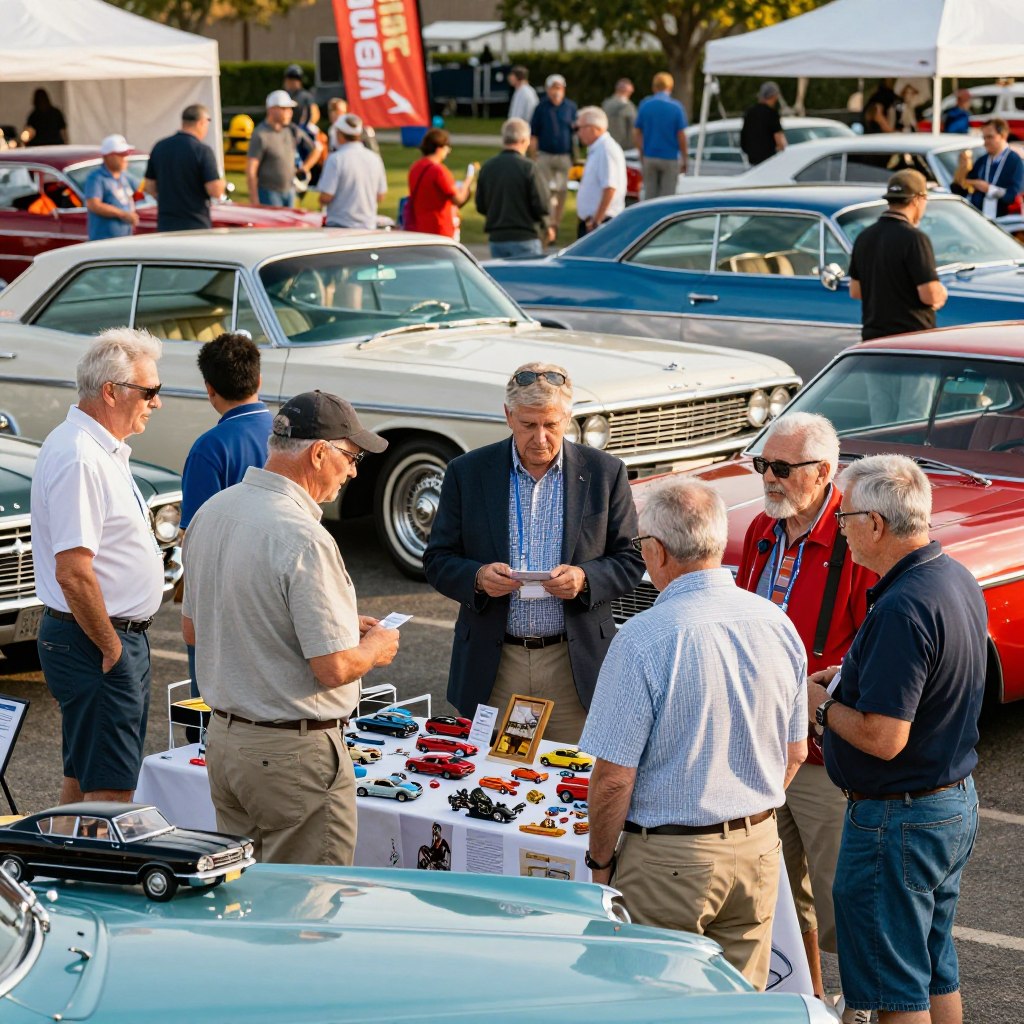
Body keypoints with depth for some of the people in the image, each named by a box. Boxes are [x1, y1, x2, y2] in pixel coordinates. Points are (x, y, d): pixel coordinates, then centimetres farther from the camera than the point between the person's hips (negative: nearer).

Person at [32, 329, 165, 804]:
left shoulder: (100, 449, 13)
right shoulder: (79, 459, -21)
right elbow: (73, 573, -26)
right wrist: (110, 648, -17)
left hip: (115, 638, 11)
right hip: (94, 641, -11)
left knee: (82, 778, 17)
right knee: (110, 791, -8)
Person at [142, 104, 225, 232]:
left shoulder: (160, 147, 6)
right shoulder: (202, 150, -12)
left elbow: (149, 186, 12)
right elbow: (215, 191, -16)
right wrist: (221, 181, 5)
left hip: (165, 226, 5)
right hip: (196, 226, -5)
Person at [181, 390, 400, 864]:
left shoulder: (211, 512, 5)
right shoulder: (304, 540, -23)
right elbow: (333, 668, -23)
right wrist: (375, 647, 1)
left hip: (223, 736, 9)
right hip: (295, 752, -9)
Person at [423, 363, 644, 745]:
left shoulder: (604, 473, 1)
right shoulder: (467, 472, 2)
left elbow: (630, 560, 5)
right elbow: (438, 561, 4)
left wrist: (585, 579, -15)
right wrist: (477, 577, -17)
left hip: (575, 667, 0)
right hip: (493, 667, 0)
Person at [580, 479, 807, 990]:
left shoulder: (643, 639, -18)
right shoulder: (777, 624, 0)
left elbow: (614, 777, -16)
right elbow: (795, 753, 11)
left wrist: (601, 862, -2)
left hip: (671, 858, -6)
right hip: (759, 851, 6)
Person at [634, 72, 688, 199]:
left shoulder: (645, 105, 0)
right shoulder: (676, 107, -7)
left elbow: (637, 133, 2)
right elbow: (681, 135, -8)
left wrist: (642, 152, 13)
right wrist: (684, 159, 2)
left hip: (650, 157, 2)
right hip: (670, 158, -2)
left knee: (650, 195, 9)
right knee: (667, 196, 2)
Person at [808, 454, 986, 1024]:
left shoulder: (902, 608, -27)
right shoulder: (958, 580, 4)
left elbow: (884, 738, -28)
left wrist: (822, 705, -11)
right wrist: (853, 680, 10)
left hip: (899, 819, -10)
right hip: (958, 804, 10)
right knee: (937, 974, 21)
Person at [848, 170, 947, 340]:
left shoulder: (864, 237, 7)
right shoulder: (913, 238, -15)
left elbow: (855, 291, 14)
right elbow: (931, 294, -18)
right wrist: (941, 294, 3)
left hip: (872, 338, 7)